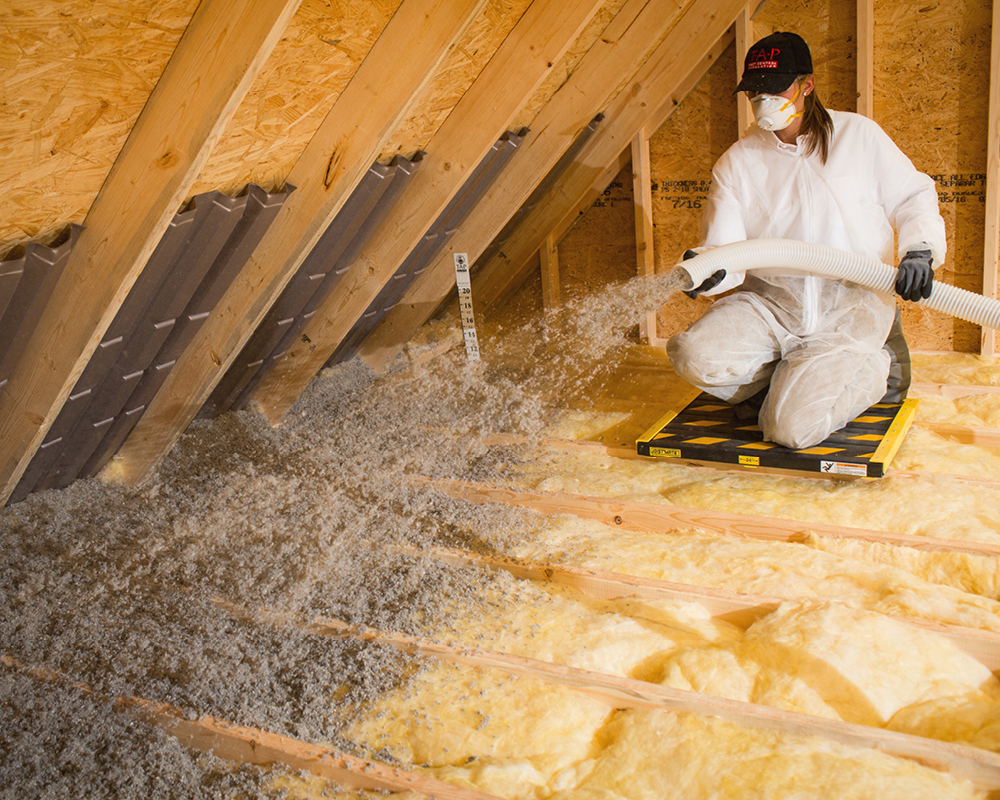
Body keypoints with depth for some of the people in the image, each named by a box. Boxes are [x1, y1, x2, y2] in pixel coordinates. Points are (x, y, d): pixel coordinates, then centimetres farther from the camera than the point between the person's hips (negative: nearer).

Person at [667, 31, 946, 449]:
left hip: (851, 306, -2)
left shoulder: (859, 135, 4)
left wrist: (920, 249, -9)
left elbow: (914, 198, 11)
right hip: (771, 303, 3)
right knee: (694, 356, -25)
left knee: (790, 426, -20)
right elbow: (725, 249, -2)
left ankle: (873, 371, 12)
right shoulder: (736, 163, 5)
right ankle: (795, 375, 4)